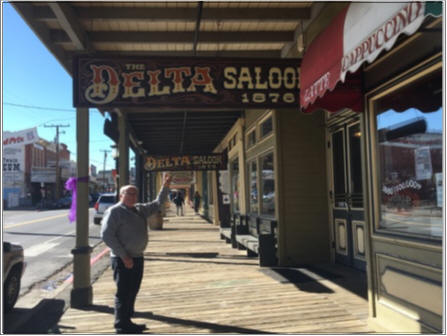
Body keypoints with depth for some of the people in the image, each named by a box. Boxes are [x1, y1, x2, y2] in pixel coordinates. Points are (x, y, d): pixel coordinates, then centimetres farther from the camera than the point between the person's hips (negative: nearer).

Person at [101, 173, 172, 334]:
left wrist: (165, 186, 10)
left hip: (137, 257, 8)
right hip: (123, 260, -8)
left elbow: (158, 204, 23)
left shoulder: (140, 209, 12)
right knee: (123, 293, -1)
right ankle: (122, 326, 11)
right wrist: (124, 256, -19)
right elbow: (107, 235, -17)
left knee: (132, 292, 16)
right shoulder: (114, 211, -11)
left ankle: (127, 322, 29)